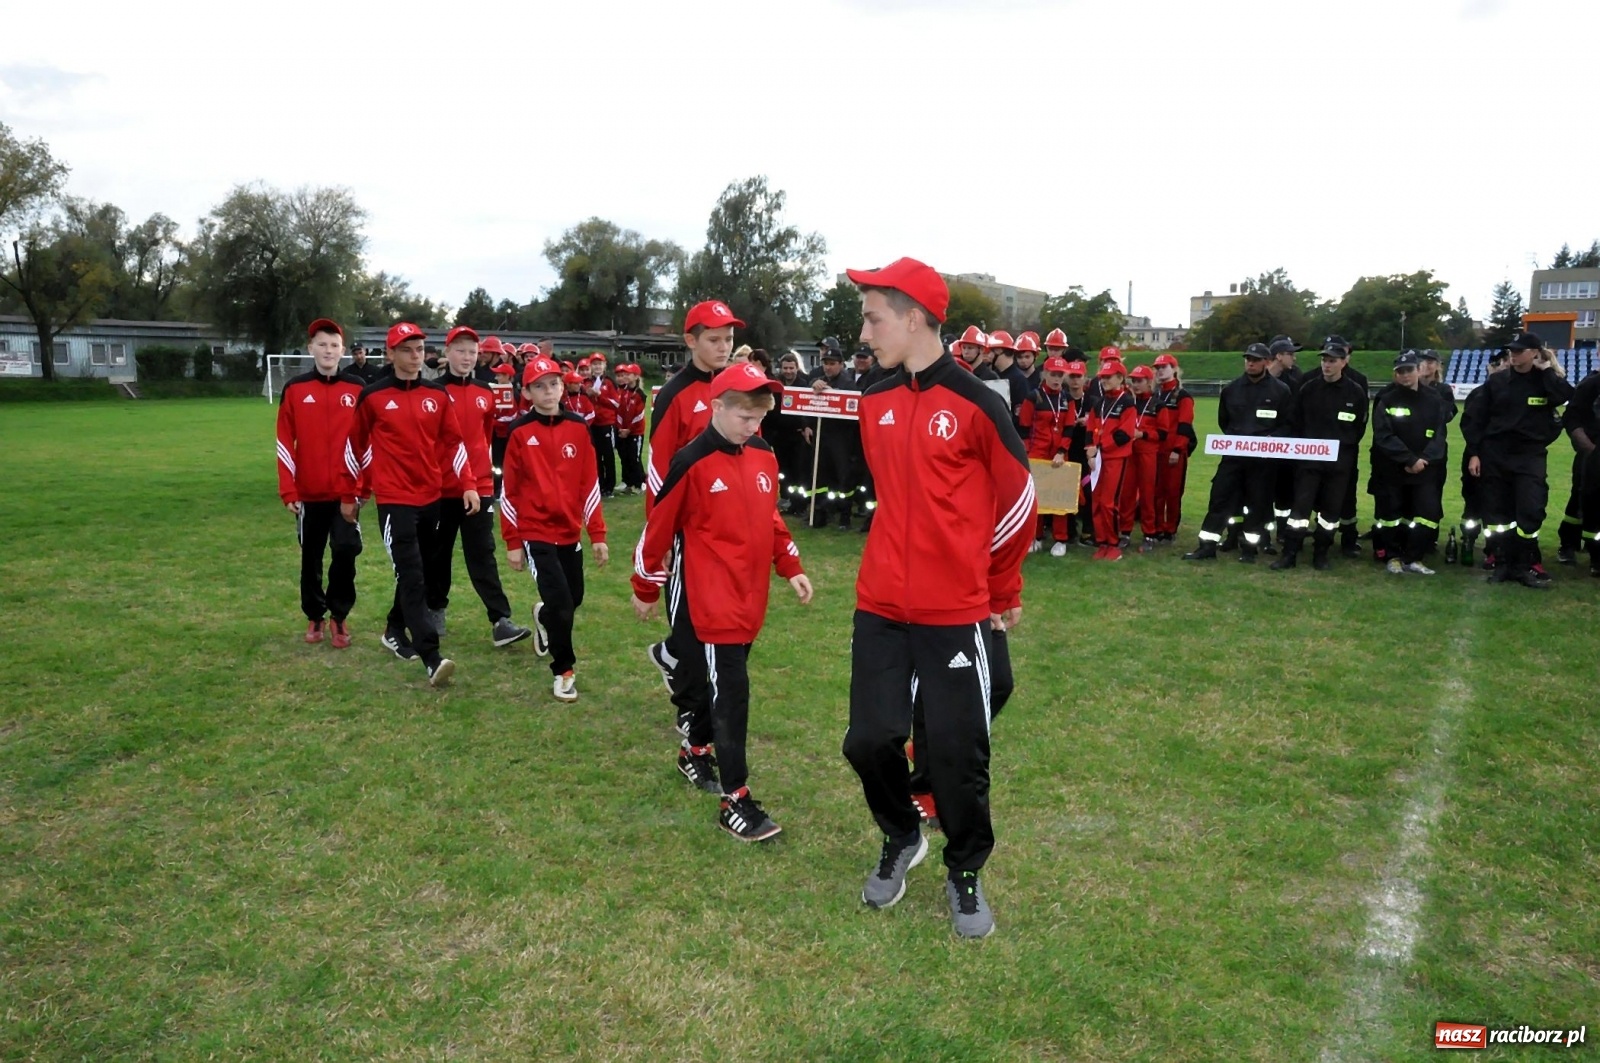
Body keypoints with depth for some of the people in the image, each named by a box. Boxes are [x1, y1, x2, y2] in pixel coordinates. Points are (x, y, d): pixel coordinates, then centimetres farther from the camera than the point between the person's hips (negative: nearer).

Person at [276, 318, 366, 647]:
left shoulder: (357, 388, 2)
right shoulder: (294, 389, 0)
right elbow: (285, 443, 0)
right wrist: (288, 490, -5)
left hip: (347, 491, -1)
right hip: (309, 492, 1)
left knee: (346, 551, -6)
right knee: (311, 557, 11)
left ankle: (338, 616, 11)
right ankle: (315, 617, 26)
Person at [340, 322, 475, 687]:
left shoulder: (437, 395, 6)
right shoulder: (373, 396, -3)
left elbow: (453, 442, 8)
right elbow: (355, 446, 5)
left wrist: (468, 484, -2)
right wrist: (349, 495, 9)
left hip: (430, 498, 5)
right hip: (394, 500, -4)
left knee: (417, 572, 15)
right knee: (412, 577, -11)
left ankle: (395, 631, 37)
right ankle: (431, 658, -16)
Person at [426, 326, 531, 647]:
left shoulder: (486, 393, 7)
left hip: (479, 486, 3)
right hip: (440, 486, -3)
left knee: (483, 553, 0)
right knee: (438, 553, 11)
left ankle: (500, 620, -5)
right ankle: (435, 610, 28)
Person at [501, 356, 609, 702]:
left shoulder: (578, 428, 0)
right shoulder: (520, 432, -8)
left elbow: (589, 483, 3)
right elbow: (509, 491, -4)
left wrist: (597, 533, 1)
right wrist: (512, 542, -4)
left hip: (569, 531, 4)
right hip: (536, 533, -4)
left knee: (574, 599, 14)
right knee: (561, 603, -11)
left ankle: (543, 617, 49)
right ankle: (564, 671, 10)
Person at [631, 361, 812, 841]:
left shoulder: (764, 456, 6)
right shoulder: (692, 463, -14)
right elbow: (659, 526, -7)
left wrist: (791, 568, 13)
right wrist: (646, 589, 0)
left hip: (749, 598, 7)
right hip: (705, 600, -6)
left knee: (722, 684, 17)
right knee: (729, 692, -7)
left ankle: (695, 750, 41)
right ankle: (734, 799, 1)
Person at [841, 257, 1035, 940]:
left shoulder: (975, 403, -10)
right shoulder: (876, 403, 6)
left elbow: (1017, 502, -2)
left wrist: (1002, 593, 8)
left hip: (956, 613, -4)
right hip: (880, 608, 5)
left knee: (956, 752, 3)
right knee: (870, 740, 4)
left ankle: (965, 875, 27)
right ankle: (901, 839, 33)